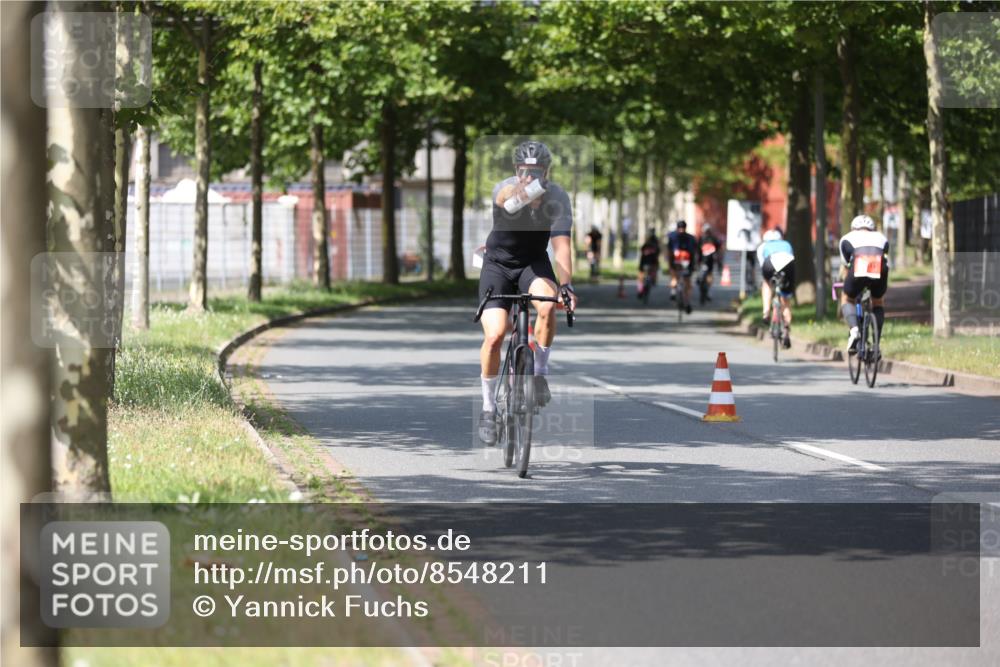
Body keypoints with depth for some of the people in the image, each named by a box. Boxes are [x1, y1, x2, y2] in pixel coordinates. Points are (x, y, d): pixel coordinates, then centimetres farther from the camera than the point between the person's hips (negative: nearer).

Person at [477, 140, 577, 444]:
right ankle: (488, 408, 3)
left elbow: (562, 245, -25)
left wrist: (566, 285, -40)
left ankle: (540, 372, -9)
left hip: (534, 263, 1)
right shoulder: (505, 189, -25)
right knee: (494, 336, -16)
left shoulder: (557, 197, -19)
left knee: (548, 305, -32)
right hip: (499, 264, -1)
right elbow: (505, 197, -51)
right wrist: (517, 192, -76)